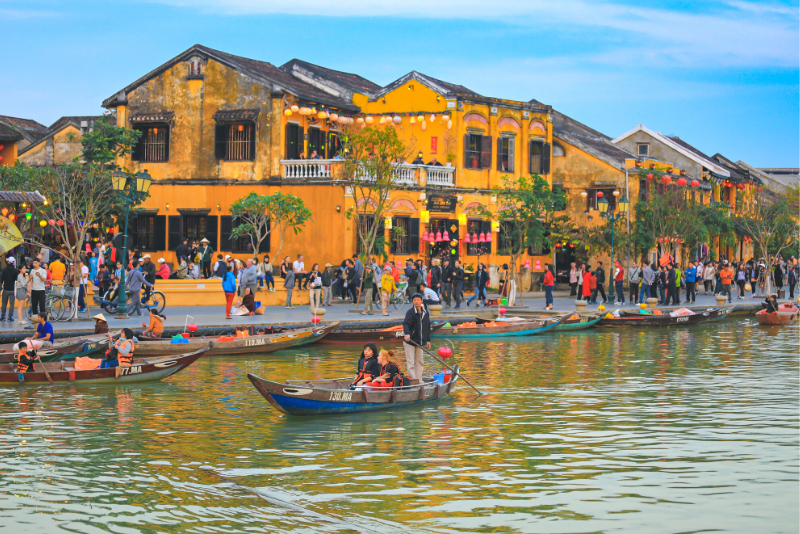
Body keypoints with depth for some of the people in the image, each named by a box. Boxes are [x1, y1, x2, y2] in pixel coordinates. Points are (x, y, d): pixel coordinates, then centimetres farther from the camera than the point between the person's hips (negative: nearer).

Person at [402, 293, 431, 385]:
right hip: (409, 340, -6)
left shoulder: (426, 313, 7)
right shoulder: (410, 312, -12)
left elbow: (427, 327, 17)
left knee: (420, 361, 11)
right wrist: (407, 333, -45)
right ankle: (413, 380, -6)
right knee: (410, 361, -7)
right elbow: (406, 324, -26)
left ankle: (419, 380, 19)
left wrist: (428, 340, 15)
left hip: (419, 342, 6)